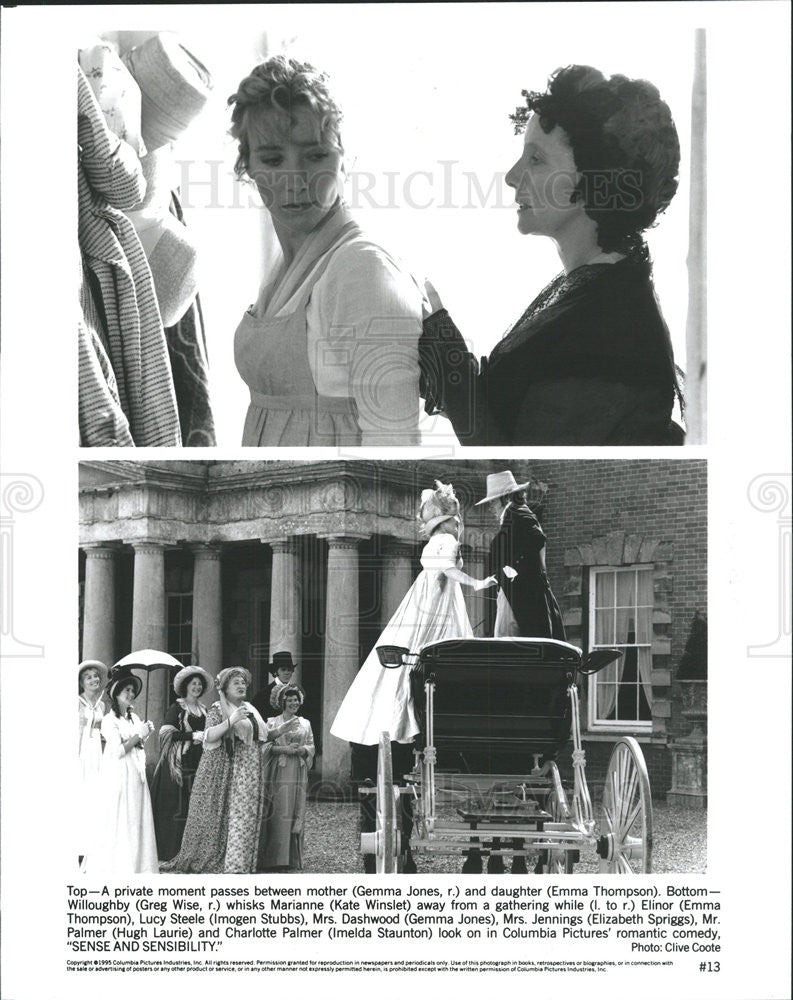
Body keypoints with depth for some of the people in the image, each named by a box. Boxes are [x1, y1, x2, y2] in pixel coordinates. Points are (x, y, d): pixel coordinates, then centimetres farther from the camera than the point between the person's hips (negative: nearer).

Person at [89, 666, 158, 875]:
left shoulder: (134, 718, 12)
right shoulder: (110, 720, -9)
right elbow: (118, 751, -17)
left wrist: (145, 735, 1)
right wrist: (139, 735, -11)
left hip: (135, 775, 7)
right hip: (118, 777, -7)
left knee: (137, 819, 6)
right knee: (118, 820, -4)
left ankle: (135, 864, 11)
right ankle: (114, 868, 2)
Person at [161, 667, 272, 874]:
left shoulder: (250, 710, 18)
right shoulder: (217, 710, -2)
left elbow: (261, 736, 25)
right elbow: (209, 736, -18)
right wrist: (231, 721, -27)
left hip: (248, 774, 6)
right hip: (223, 769, -6)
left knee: (245, 818, 0)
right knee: (219, 816, -8)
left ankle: (236, 866, 2)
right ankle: (208, 864, -1)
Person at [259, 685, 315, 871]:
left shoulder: (305, 723, 16)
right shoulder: (272, 722, 6)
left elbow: (311, 747, 12)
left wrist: (301, 750, -9)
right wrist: (285, 749, -16)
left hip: (298, 774, 3)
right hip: (278, 773, -3)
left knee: (296, 813, 1)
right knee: (277, 814, -8)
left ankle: (294, 860, 7)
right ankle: (271, 858, -5)